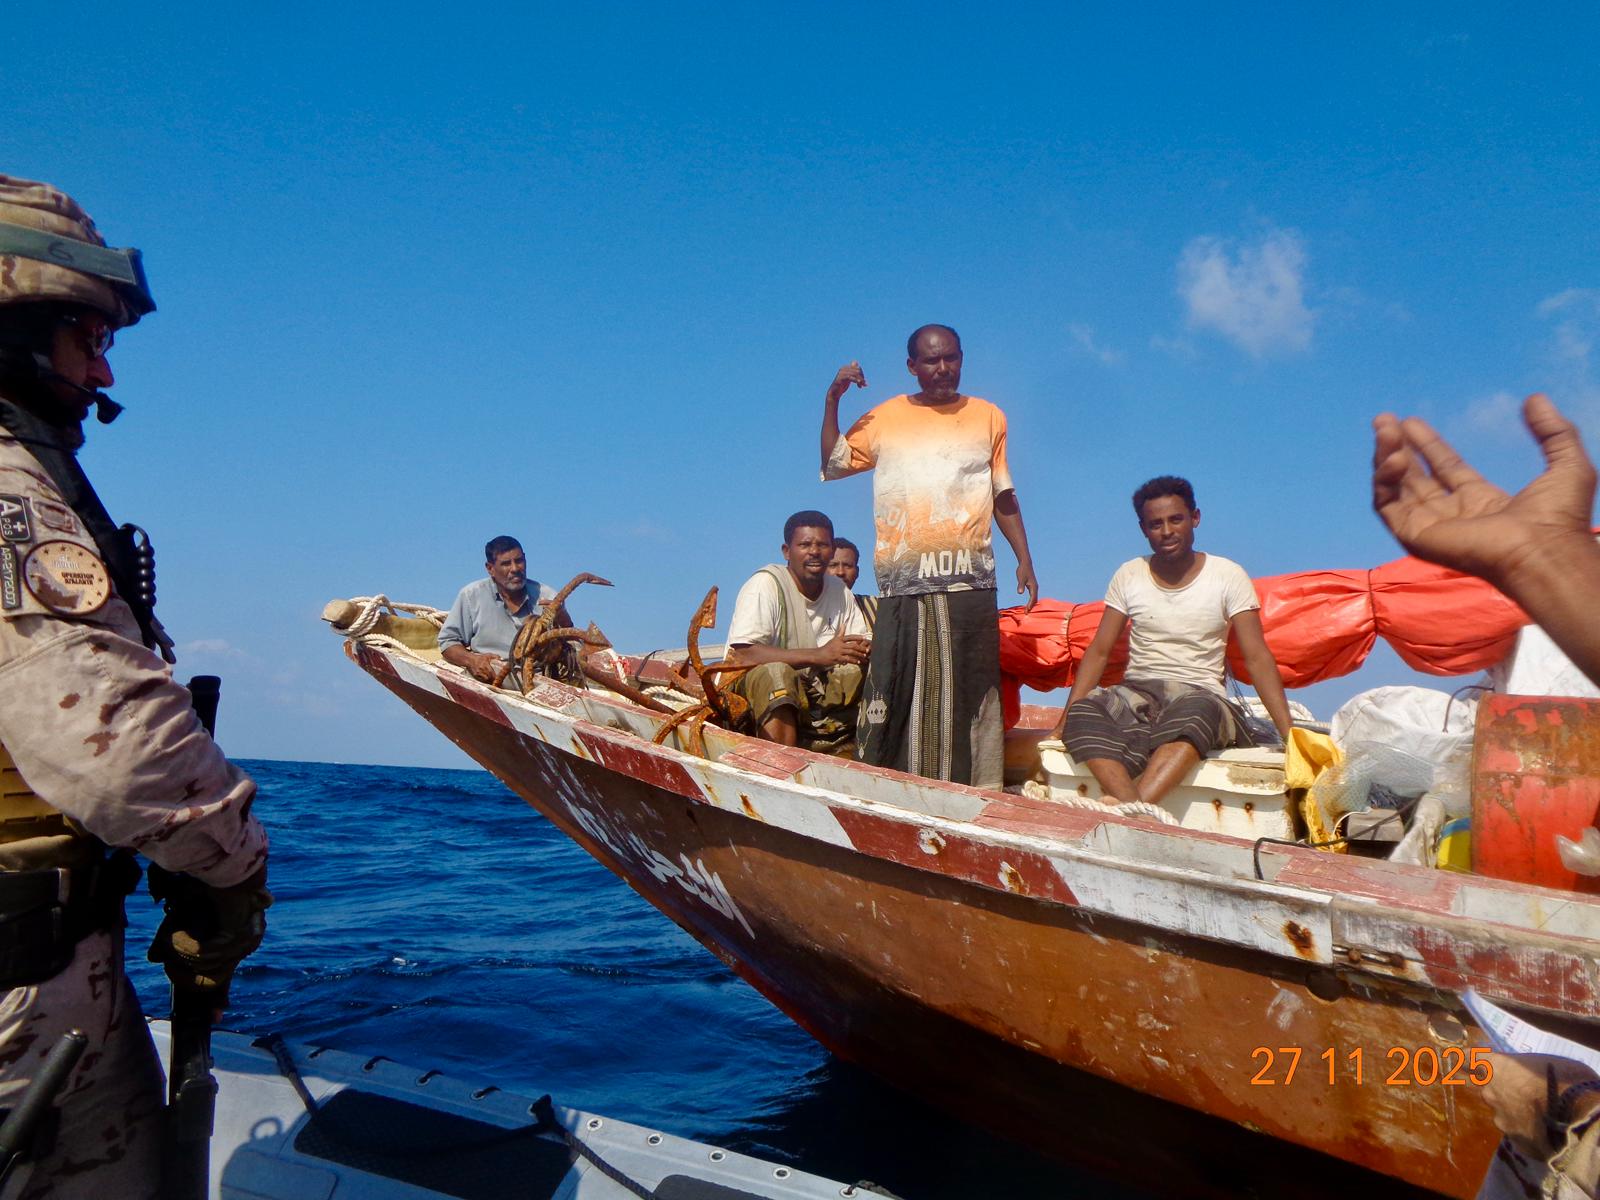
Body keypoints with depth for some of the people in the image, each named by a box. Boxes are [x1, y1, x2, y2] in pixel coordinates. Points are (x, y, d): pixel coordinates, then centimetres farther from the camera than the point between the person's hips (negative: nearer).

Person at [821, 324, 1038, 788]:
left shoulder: (988, 417, 15)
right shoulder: (884, 417, 12)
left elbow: (1003, 497, 17)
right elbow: (832, 465, 8)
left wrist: (1024, 558, 10)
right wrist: (832, 400, 1)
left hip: (968, 579, 1)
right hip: (903, 580, 0)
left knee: (971, 687, 1)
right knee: (896, 685, -2)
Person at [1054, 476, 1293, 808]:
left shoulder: (1228, 576, 3)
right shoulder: (1128, 575, 9)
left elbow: (1257, 658, -3)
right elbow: (1099, 651, 7)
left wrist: (1289, 734, -15)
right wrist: (1066, 718, -6)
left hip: (1200, 695, -2)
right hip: (1135, 692, 2)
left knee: (1193, 711, -40)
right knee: (1083, 713, -32)